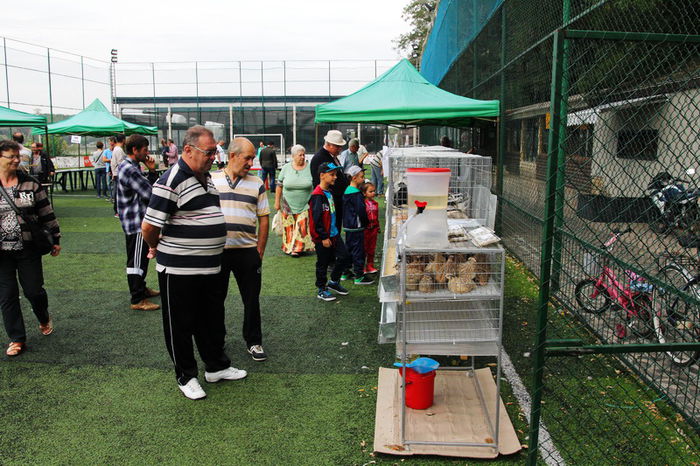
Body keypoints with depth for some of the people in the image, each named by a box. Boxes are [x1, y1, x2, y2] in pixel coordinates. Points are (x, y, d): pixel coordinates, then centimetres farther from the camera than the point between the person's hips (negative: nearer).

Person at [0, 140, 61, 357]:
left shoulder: (30, 184, 0)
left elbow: (46, 213, 4)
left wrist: (55, 239, 5)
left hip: (28, 249, 0)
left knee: (34, 290, 6)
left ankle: (44, 319, 38)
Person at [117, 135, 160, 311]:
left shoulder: (130, 167, 13)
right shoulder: (130, 170, -21)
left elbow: (147, 187, 15)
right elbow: (149, 193, -23)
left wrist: (152, 171, 2)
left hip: (137, 222, 11)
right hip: (136, 223, -11)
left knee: (142, 257, 22)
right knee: (136, 261, -4)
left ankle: (141, 288, 37)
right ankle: (138, 300, 3)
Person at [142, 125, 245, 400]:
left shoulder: (206, 177, 10)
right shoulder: (172, 181, -18)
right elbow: (149, 227, -18)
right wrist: (157, 248, 0)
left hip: (210, 267, 8)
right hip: (179, 269, -8)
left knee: (212, 320, 19)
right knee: (181, 325, 9)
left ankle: (216, 367, 35)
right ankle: (185, 377, 24)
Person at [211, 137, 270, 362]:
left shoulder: (257, 184, 4)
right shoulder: (211, 180, 2)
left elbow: (264, 219, 4)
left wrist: (260, 251, 1)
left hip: (247, 251, 0)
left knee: (252, 299, 8)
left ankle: (253, 342, 24)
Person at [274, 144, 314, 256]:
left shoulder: (310, 168, -2)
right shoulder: (286, 168, 1)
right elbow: (279, 186, 7)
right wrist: (277, 201, 6)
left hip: (305, 205, -1)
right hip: (288, 205, 1)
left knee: (302, 226, -3)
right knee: (289, 227, 6)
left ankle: (297, 248, 9)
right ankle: (288, 247, 20)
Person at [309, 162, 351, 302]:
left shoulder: (330, 192, 10)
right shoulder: (317, 195, -19)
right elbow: (317, 218, -21)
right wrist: (324, 237, -19)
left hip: (334, 234, 9)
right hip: (322, 237, -9)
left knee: (344, 257, 10)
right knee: (323, 263, 5)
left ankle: (333, 282, 28)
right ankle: (321, 290, 21)